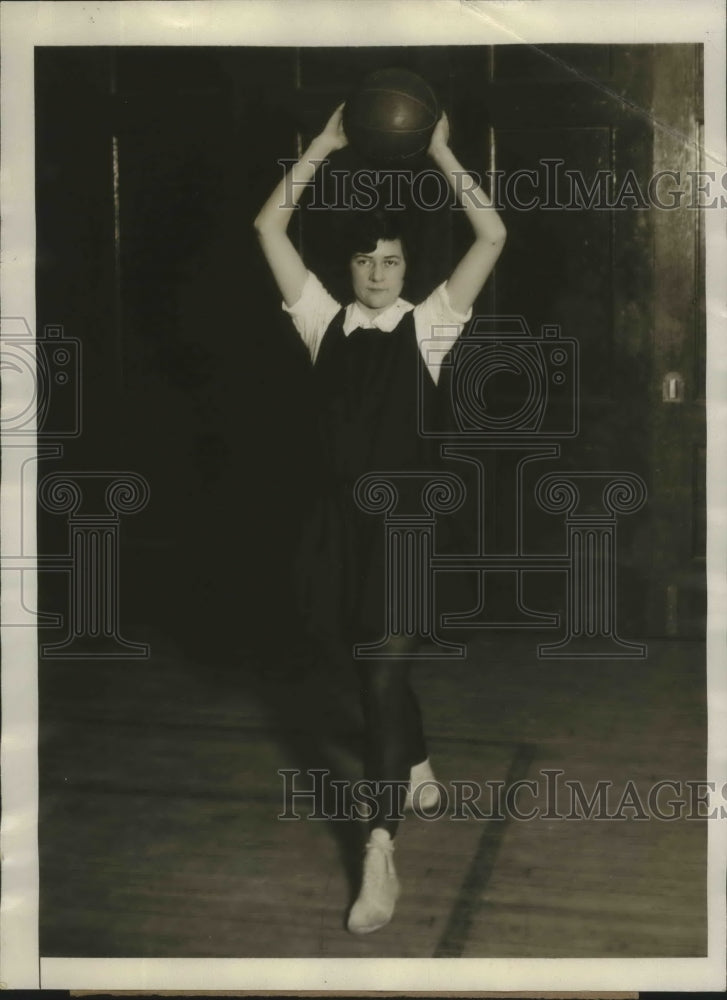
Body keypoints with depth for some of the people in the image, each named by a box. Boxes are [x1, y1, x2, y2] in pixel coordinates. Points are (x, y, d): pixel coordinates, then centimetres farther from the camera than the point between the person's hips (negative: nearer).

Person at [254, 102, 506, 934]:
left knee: (384, 671, -10)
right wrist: (324, 145, 2)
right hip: (342, 512, 4)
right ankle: (416, 764, 45)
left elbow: (492, 236, -4)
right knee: (371, 663, 18)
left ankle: (381, 854, -11)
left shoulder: (427, 324, 3)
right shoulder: (326, 322, 9)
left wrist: (441, 154, -3)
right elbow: (269, 226, 5)